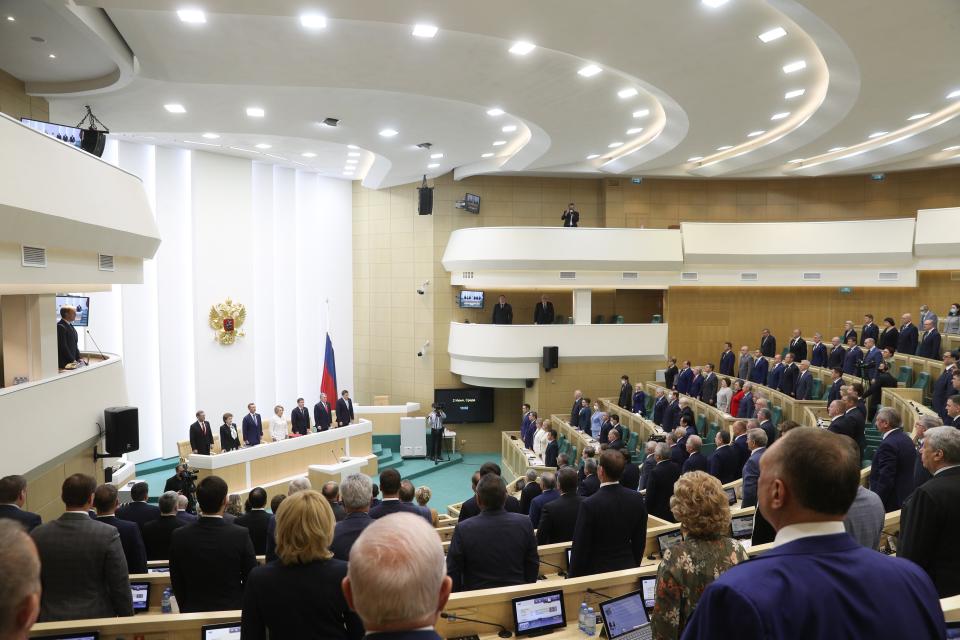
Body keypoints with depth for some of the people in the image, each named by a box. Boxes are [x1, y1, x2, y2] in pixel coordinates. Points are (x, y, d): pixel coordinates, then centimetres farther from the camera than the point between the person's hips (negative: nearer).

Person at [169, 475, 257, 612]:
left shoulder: (179, 536, -9)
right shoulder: (241, 535, -15)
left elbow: (177, 584, 1)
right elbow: (251, 580, -7)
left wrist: (186, 609, 14)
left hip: (193, 611, 2)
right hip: (233, 611, -2)